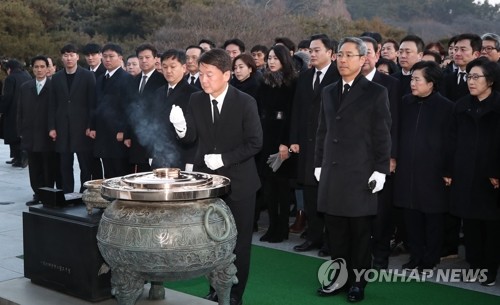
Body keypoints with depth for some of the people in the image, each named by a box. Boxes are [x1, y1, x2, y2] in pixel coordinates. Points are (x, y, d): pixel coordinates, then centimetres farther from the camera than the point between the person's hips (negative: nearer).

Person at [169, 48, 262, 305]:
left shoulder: (245, 102, -13)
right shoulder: (196, 100, -2)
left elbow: (255, 143, -15)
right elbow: (191, 137, -6)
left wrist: (224, 158, -22)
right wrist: (181, 127, -28)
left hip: (238, 182, -3)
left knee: (239, 240, 8)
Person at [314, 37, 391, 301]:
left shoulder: (376, 92, -2)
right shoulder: (328, 92, 13)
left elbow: (383, 135, -5)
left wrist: (380, 170, -10)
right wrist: (319, 164, 12)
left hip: (361, 174, -5)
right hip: (332, 173, 5)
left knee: (360, 233, 5)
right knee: (335, 231, 9)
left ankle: (357, 282, 16)